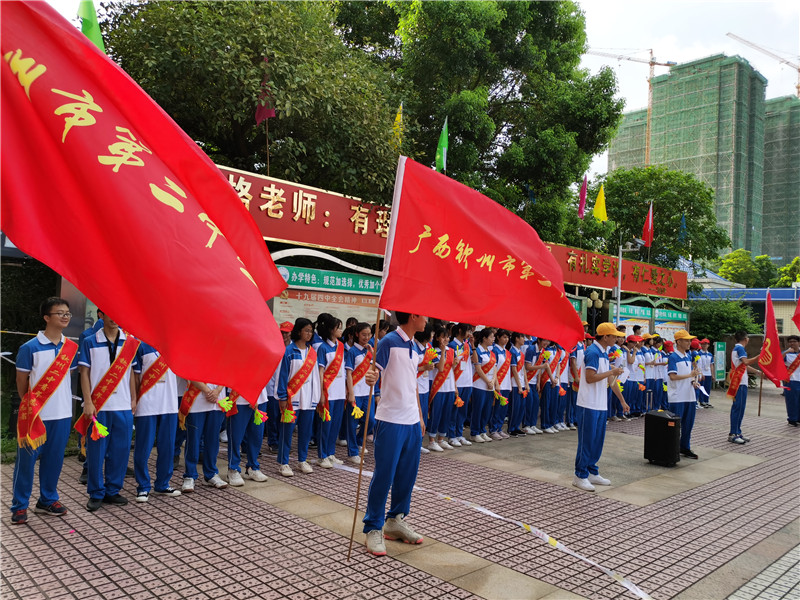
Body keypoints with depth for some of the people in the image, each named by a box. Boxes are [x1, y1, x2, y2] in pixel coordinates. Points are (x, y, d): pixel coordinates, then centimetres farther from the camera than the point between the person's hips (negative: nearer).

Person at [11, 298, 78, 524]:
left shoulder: (71, 348, 5)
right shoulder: (30, 348, -8)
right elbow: (21, 382, -1)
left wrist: (64, 400, 9)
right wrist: (28, 408, 1)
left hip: (62, 414, 4)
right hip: (36, 415, -4)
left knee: (54, 459, 12)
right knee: (26, 459, 4)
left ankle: (47, 500, 27)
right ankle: (19, 506, 18)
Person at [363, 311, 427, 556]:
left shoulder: (414, 347, 13)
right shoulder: (389, 342, -10)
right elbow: (375, 373, -12)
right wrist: (370, 379, -36)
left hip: (412, 421, 8)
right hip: (391, 421, -8)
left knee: (407, 474, 13)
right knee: (384, 475, -1)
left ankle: (395, 520, 29)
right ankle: (374, 528, 13)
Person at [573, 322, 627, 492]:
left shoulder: (604, 353, 14)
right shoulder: (593, 352, -16)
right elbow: (590, 378, -22)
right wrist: (611, 372, -14)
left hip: (600, 405, 9)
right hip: (589, 405, -9)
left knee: (597, 440, 14)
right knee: (586, 441, -2)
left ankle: (592, 473, 25)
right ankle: (580, 476, 7)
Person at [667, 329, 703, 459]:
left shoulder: (688, 356, 12)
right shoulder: (673, 357, -12)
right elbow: (673, 376, -21)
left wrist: (693, 381, 1)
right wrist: (690, 375, -18)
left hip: (689, 397, 8)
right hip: (677, 398, -8)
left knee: (688, 424, 14)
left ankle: (685, 448, 27)